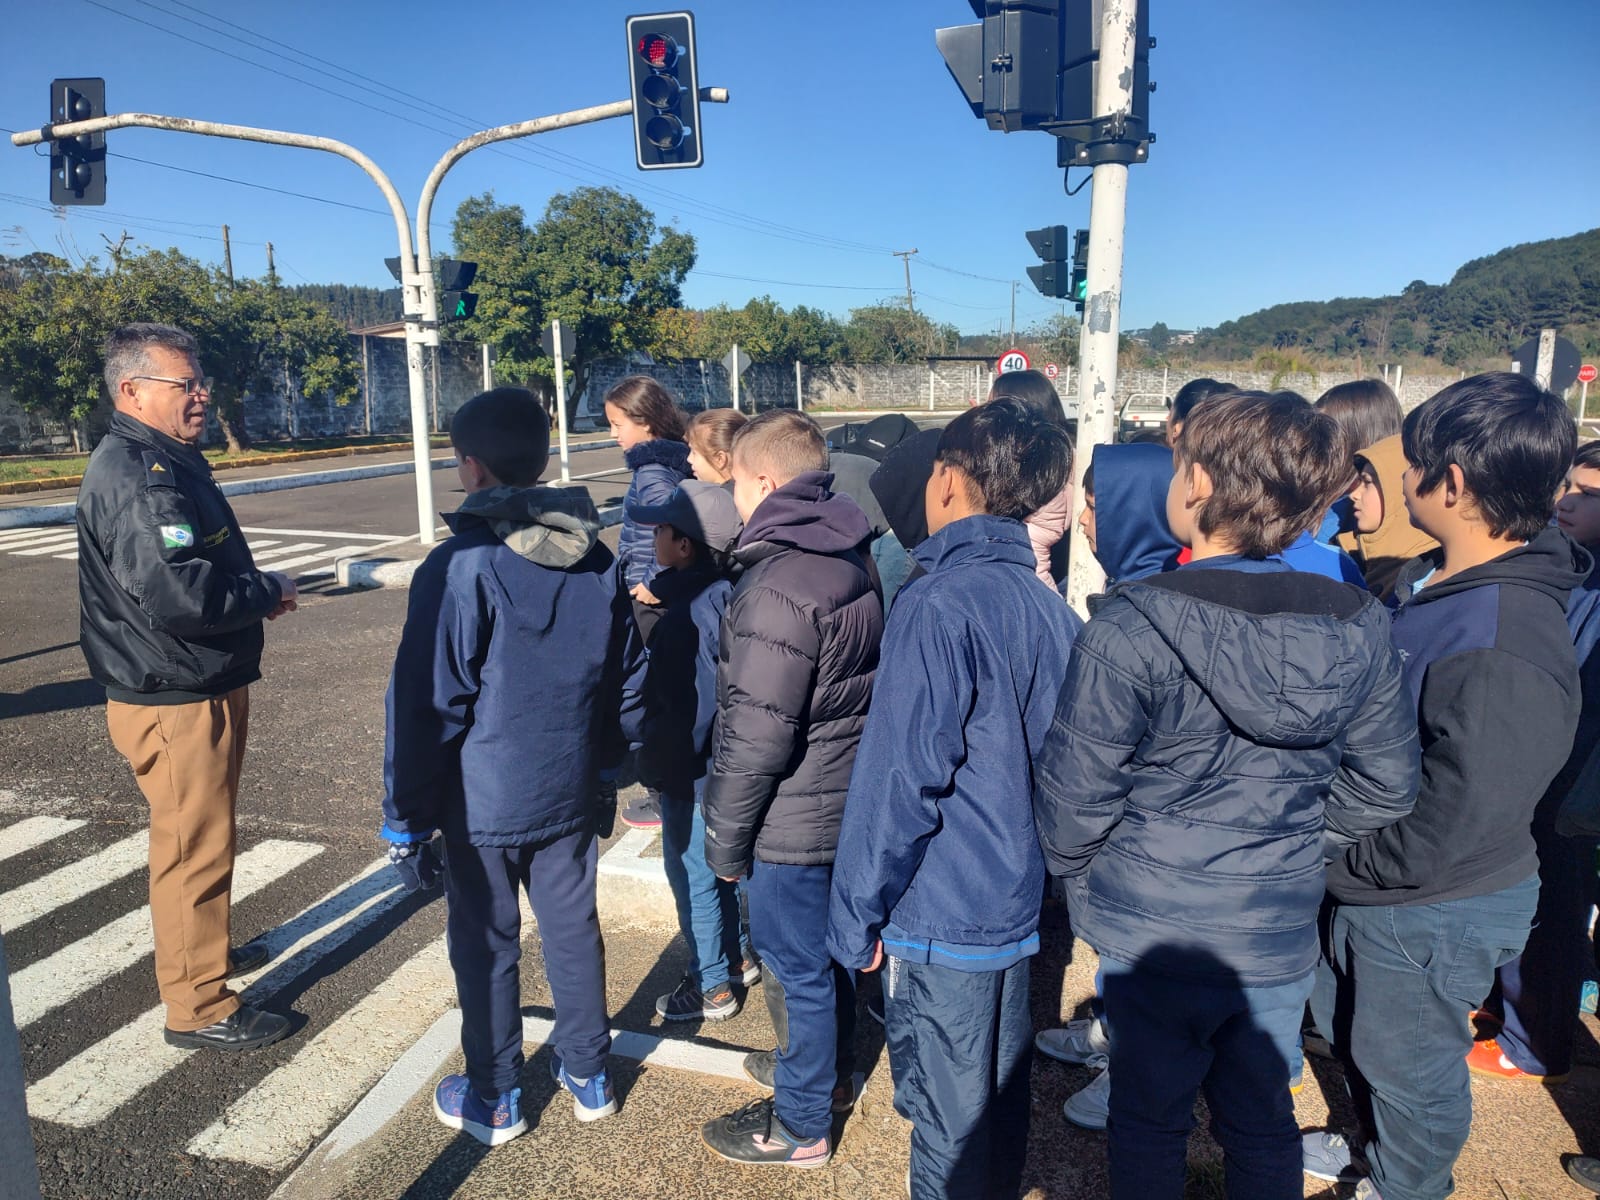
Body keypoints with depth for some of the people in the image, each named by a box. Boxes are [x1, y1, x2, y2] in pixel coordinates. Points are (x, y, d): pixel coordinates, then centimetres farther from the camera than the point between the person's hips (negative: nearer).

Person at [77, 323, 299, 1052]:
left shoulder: (168, 462, 12)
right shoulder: (135, 478, -22)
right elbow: (177, 592, -32)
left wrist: (255, 587, 2)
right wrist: (266, 592, -16)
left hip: (198, 690, 11)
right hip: (176, 702, -11)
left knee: (195, 840, 25)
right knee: (194, 849, 1)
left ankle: (199, 949, 44)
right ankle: (199, 1008, 15)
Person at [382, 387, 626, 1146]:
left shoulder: (461, 567, -18)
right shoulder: (597, 559, -1)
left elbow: (425, 706, -16)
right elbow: (618, 680, 9)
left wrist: (406, 820, -7)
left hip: (483, 800, -5)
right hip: (570, 792, 5)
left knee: (486, 946, 12)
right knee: (573, 928, 18)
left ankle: (493, 1100, 29)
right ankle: (587, 1074, 34)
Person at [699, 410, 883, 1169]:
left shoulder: (776, 587, -24)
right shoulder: (847, 562, 4)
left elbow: (755, 736, -24)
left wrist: (725, 836, -12)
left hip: (791, 821, -9)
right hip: (846, 800, 9)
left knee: (796, 965, 8)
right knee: (828, 948, 25)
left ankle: (800, 1127, 28)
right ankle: (828, 1068, 46)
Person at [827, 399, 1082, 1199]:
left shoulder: (939, 606, -21)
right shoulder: (1048, 608, 2)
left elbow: (901, 779, -21)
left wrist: (859, 913, -11)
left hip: (942, 916, -7)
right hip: (1020, 901, 8)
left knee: (948, 1121, 10)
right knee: (1002, 1094, 24)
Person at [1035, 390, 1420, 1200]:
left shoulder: (1132, 627, -23)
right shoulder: (1358, 627, -7)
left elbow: (1074, 794, -17)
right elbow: (1385, 785, 3)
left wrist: (1078, 872, 3)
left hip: (1153, 931, -4)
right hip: (1283, 932, 4)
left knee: (1150, 1124, 18)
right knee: (1263, 1123, 24)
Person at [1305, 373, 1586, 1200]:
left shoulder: (1505, 657, -34)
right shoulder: (1430, 580, -5)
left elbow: (1451, 832, -28)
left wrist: (1334, 861, -15)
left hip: (1436, 914, -8)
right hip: (1369, 888, 9)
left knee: (1407, 1065, 18)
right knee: (1348, 1027, 29)